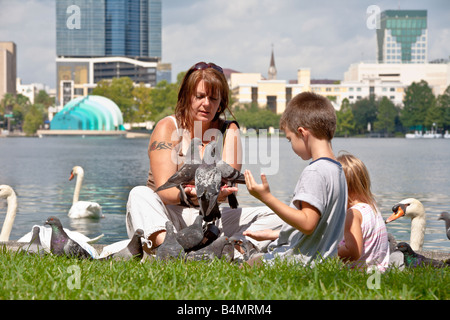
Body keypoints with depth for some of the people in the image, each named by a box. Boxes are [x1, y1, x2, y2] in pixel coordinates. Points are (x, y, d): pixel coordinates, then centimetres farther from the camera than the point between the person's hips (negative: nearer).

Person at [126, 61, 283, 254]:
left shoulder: (229, 130, 6)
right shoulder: (167, 128, -3)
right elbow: (163, 189, -17)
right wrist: (186, 195, -41)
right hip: (167, 216, -3)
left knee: (274, 216, -14)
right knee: (139, 194, -32)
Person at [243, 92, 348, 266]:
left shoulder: (315, 171, -17)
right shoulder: (337, 170, 16)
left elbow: (307, 224, -25)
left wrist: (267, 198, -25)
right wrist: (274, 234, 27)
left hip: (300, 258, -11)